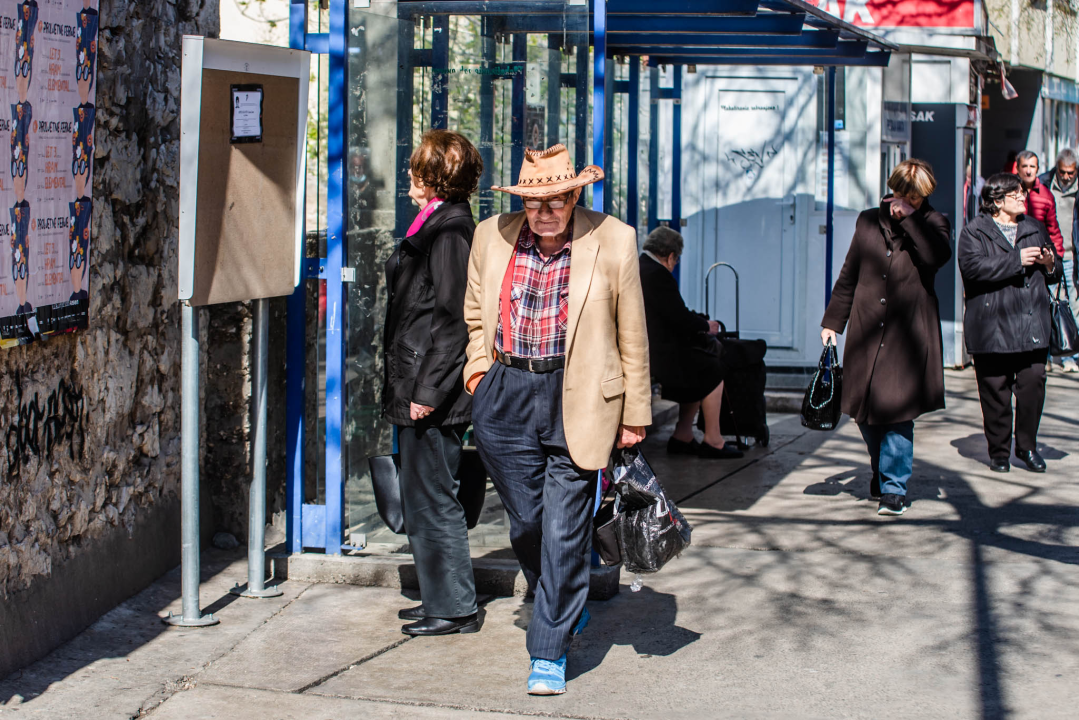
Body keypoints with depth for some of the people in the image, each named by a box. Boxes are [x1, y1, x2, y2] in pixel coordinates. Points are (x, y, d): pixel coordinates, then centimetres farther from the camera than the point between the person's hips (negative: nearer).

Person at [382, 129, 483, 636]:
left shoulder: (449, 230, -15)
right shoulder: (435, 225, 15)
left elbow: (453, 319, -20)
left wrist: (428, 391, -20)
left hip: (433, 394, -10)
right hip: (418, 389, 10)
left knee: (432, 499, -3)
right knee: (422, 499, 16)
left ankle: (453, 608, 5)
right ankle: (442, 598, 25)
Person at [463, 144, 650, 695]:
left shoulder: (613, 242, -6)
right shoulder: (491, 237, 3)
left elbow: (632, 336, 1)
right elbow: (476, 315, 20)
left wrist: (634, 416, 4)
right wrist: (479, 364, 5)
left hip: (578, 400, -3)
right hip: (506, 398, 3)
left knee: (564, 531, -3)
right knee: (526, 521, 10)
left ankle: (549, 653, 9)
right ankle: (564, 604, 39)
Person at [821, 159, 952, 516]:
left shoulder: (931, 224, 4)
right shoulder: (868, 222, 12)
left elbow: (937, 255, -19)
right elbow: (848, 276, 17)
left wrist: (908, 218, -15)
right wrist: (832, 321, 16)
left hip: (909, 334, -3)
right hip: (867, 332, 3)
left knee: (898, 409, -8)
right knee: (864, 409, 8)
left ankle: (894, 487, -1)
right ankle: (881, 470, 32)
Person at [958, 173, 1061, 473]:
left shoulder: (1034, 229, 17)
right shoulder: (975, 231, 0)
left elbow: (1054, 276, 25)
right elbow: (973, 266, -18)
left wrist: (1050, 265, 0)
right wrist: (1017, 260, -16)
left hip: (1032, 326, 4)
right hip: (992, 329, -3)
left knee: (1033, 383, -6)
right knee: (995, 391, 1)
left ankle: (1027, 446, 9)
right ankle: (998, 451, 13)